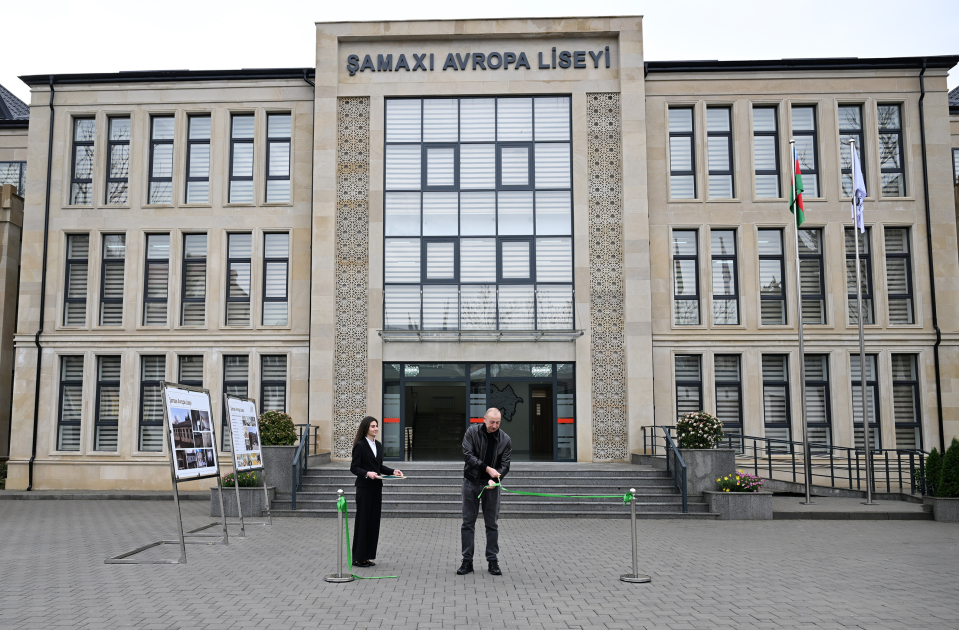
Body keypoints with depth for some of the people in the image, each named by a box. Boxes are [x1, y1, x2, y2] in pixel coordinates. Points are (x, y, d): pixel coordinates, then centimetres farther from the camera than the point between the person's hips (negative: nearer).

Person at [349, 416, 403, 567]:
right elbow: (354, 467, -11)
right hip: (364, 487, -7)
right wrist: (367, 473, -26)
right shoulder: (360, 445, -8)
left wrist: (393, 471, 4)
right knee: (363, 521, -2)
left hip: (376, 487, 7)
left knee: (374, 521, 7)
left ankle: (368, 556, 15)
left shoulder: (378, 446, 13)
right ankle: (358, 557, 7)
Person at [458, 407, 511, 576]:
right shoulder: (472, 432, -6)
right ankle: (467, 561, 11)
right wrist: (487, 468, -22)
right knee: (468, 522, 3)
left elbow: (504, 465, -5)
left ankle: (493, 561, 13)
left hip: (490, 485, 1)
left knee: (492, 524, 4)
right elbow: (468, 454, -14)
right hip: (471, 482, 0)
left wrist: (494, 479, -23)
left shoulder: (505, 440, -3)